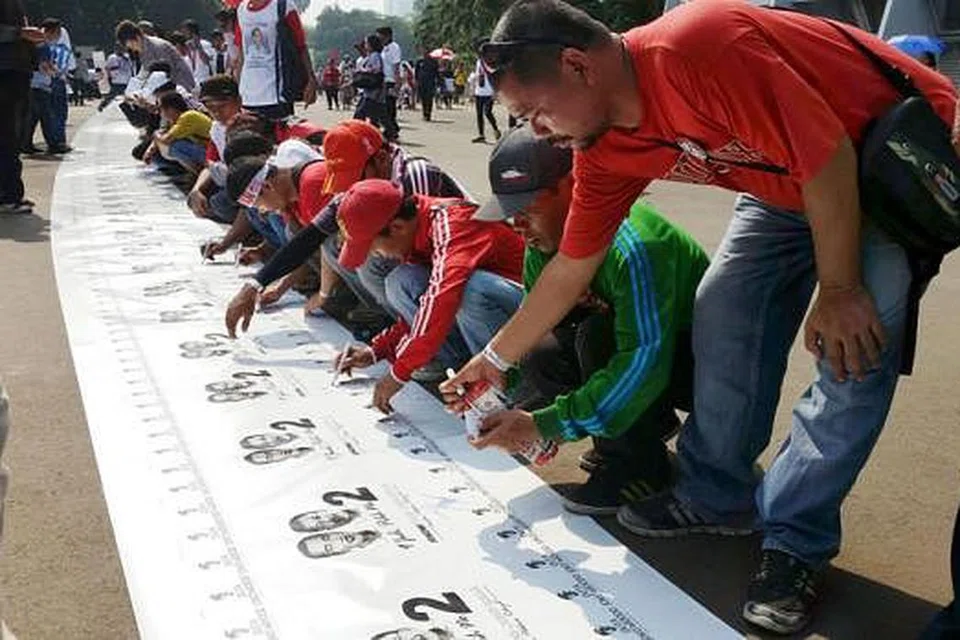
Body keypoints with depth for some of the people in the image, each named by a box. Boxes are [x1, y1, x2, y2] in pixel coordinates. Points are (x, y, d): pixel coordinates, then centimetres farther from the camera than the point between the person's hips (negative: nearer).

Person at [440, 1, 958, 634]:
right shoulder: (605, 150, -10)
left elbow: (828, 157, -31)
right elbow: (570, 268, 1)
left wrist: (838, 290, -23)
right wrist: (492, 359, 6)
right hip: (784, 183, 7)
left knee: (857, 341, -18)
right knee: (724, 312, -2)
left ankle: (796, 539, -7)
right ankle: (717, 496, 12)